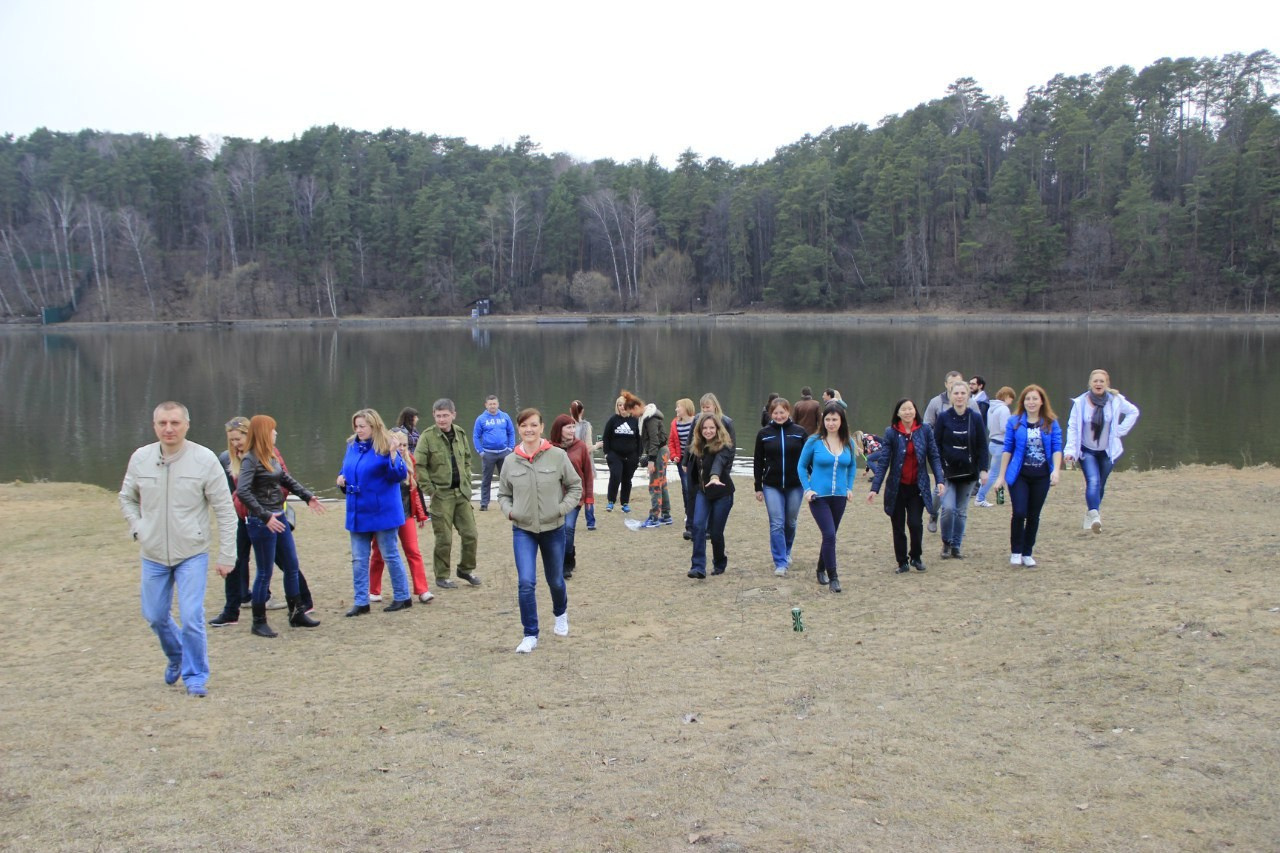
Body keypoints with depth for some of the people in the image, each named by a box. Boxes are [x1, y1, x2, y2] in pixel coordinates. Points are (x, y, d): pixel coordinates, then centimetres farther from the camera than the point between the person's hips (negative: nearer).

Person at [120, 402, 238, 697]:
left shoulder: (205, 459, -13)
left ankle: (195, 677, 11)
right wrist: (138, 528, 0)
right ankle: (176, 656, 42)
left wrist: (226, 556, -9)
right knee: (155, 616, 13)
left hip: (192, 554, -3)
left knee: (192, 618, -8)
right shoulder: (140, 458, -3)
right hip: (153, 555, 4)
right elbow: (127, 498, 15)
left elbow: (225, 511, -8)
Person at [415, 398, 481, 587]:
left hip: (462, 493, 5)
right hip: (441, 495, -5)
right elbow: (418, 466, -11)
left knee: (470, 534, 7)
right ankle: (441, 576, 16)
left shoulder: (460, 435, 7)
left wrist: (467, 483, 8)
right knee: (444, 539, 1)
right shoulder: (428, 437, -10)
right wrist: (430, 490, -13)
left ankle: (466, 569, 27)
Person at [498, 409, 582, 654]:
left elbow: (575, 486, 0)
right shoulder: (511, 462, -5)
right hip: (523, 530, 0)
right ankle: (530, 635, 4)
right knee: (526, 583, -12)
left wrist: (563, 508, -12)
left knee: (555, 580, 17)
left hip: (553, 529, 0)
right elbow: (503, 494, 10)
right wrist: (509, 511, -8)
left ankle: (560, 614, 49)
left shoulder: (558, 456, -11)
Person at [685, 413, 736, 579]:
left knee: (715, 532, 1)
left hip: (722, 493, -5)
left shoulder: (724, 446, -19)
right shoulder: (697, 446, 1)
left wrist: (715, 476, -59)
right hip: (703, 492, 5)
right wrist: (694, 487, 10)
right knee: (698, 525, -15)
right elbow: (693, 466, 14)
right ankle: (698, 567, -17)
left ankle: (720, 564, 28)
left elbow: (719, 461, -40)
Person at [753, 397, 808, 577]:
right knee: (776, 524, -5)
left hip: (795, 486, 1)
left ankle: (786, 553, 37)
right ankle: (780, 563, -1)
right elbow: (758, 463, 4)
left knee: (790, 522, 14)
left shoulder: (799, 432, -1)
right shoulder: (763, 434, 0)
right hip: (772, 486, -1)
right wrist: (758, 488, 3)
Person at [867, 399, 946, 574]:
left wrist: (940, 480, -9)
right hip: (897, 487, 0)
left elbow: (934, 457, 2)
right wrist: (875, 488, -10)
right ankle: (902, 562, 21)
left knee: (915, 523, -9)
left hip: (918, 487, 0)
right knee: (898, 526, 6)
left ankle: (916, 557, 16)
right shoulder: (891, 432, -4)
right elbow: (883, 461, -5)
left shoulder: (925, 430, -1)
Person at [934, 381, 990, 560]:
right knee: (948, 508, -14)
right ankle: (946, 543, 6)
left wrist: (983, 469, -4)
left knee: (961, 511, 8)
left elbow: (982, 446, 3)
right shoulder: (943, 417, -3)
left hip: (968, 472, 2)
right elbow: (936, 444, -1)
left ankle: (956, 546, 20)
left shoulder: (976, 418, 0)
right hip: (948, 471, -2)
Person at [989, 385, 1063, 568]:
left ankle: (1027, 554, 19)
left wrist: (1056, 470, -16)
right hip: (1019, 475, -2)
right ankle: (1015, 552, 6)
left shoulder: (1051, 423, 3)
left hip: (1041, 476, 2)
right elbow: (1007, 449, 2)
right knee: (1019, 513, -11)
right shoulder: (1015, 422, 0)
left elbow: (1057, 448, -1)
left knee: (1033, 516, 7)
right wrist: (1001, 475, 1)